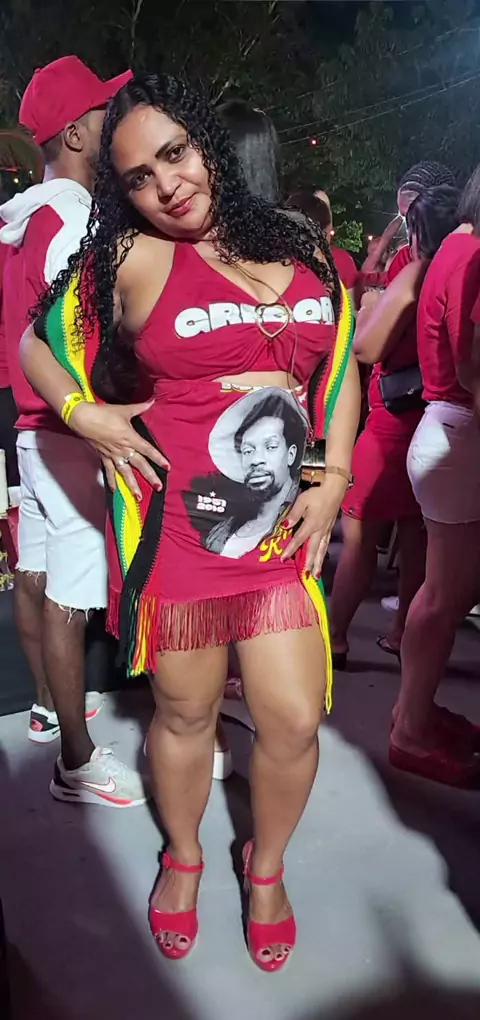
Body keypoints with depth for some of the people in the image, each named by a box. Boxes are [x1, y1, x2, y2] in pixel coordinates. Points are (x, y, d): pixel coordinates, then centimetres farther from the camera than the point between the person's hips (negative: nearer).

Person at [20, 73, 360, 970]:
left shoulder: (302, 252, 7)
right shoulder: (135, 260, -3)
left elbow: (342, 367, 14)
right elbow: (37, 344, 9)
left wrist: (334, 477, 3)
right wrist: (88, 417, -8)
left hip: (283, 521, 3)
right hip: (176, 517, -2)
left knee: (294, 721, 3)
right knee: (184, 713, 12)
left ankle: (266, 865, 34)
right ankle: (183, 857, 41)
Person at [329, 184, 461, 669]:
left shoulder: (415, 276, -12)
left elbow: (367, 348, -15)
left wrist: (369, 308, 4)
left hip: (397, 421, -7)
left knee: (359, 529, 0)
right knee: (415, 529, 13)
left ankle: (335, 638, 6)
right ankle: (401, 632, 22)